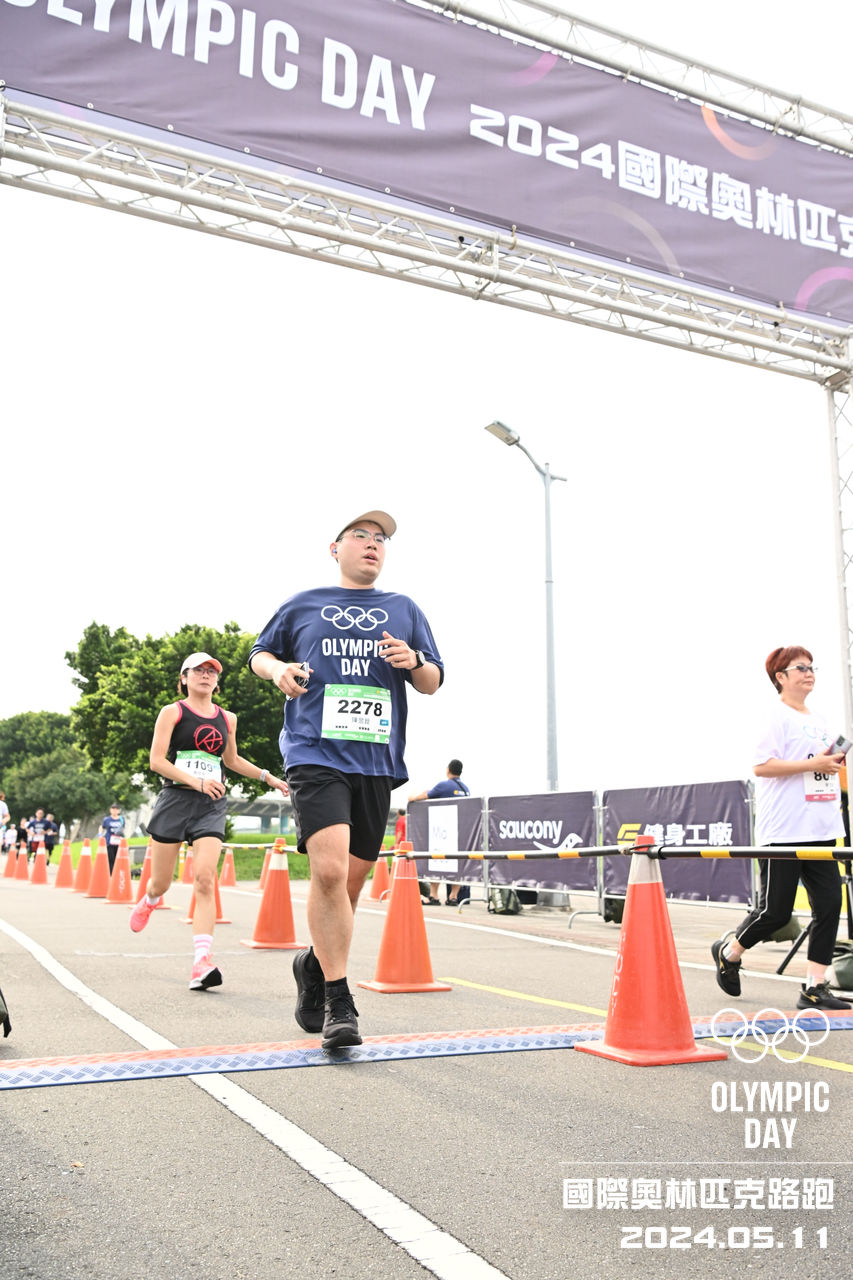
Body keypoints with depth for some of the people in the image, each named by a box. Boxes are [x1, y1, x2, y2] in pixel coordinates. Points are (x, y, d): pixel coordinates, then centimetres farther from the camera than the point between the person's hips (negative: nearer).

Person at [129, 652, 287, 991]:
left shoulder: (227, 718, 14)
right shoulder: (172, 712, 1)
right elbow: (156, 760, -8)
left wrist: (268, 777, 22)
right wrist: (196, 782, -20)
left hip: (211, 808, 2)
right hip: (175, 801, -2)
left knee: (204, 879, -14)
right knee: (161, 882, 9)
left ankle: (202, 964, -18)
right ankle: (147, 902, 48)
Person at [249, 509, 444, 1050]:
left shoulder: (404, 610, 16)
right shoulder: (302, 605, 12)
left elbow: (433, 682, 17)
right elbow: (260, 654, 23)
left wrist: (413, 661, -6)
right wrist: (278, 669, 0)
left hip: (378, 760, 3)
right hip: (317, 754, -3)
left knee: (352, 879, 8)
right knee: (329, 869, -19)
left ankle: (315, 963, 35)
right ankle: (337, 1000, -6)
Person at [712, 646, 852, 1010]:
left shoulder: (816, 720, 17)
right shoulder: (778, 717, -7)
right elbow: (761, 766, -17)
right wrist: (813, 764, -19)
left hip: (819, 828, 8)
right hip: (784, 830, -8)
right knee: (775, 911, -1)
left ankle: (814, 989, 7)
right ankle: (728, 952, 24)